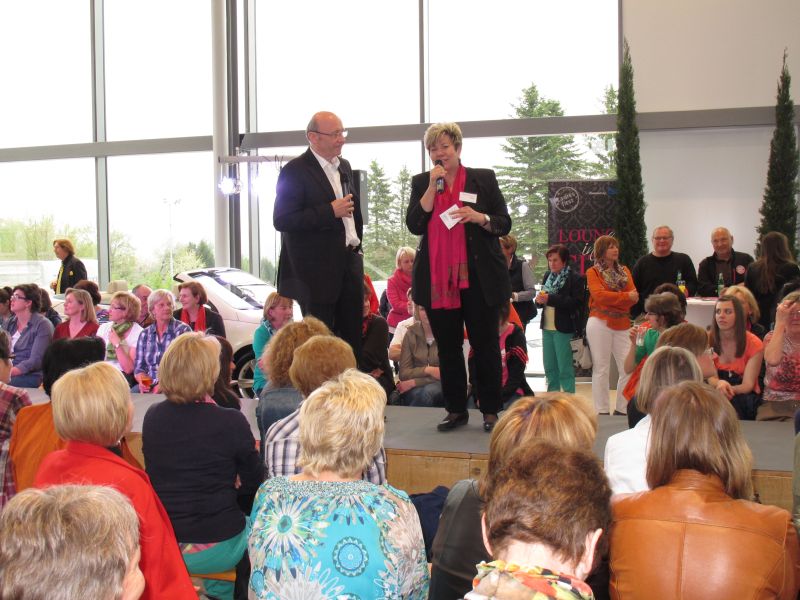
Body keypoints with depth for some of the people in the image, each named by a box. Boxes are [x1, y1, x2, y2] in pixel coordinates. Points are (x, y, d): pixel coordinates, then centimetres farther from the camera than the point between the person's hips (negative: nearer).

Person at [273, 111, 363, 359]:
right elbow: (282, 220, -18)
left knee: (353, 338, 10)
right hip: (317, 269, -7)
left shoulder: (344, 166, 14)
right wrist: (330, 211, -21)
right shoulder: (295, 171, -11)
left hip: (349, 263, 7)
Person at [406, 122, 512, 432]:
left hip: (478, 276, -2)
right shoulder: (421, 183, 9)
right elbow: (414, 225, -4)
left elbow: (505, 224, 3)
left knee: (485, 345, 2)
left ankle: (491, 411, 13)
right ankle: (456, 410, 19)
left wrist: (479, 217, -17)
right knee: (448, 348, 9)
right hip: (437, 278, 2)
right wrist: (433, 185, -9)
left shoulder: (484, 179, 4)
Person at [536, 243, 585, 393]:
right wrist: (540, 299, -3)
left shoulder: (575, 278, -8)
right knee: (549, 367, 12)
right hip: (547, 327, 7)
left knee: (565, 368, -4)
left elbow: (575, 303, -17)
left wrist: (550, 299, -22)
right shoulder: (547, 276, 13)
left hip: (564, 328, -7)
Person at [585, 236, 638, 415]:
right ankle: (602, 410, 4)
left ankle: (622, 409, 10)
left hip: (622, 324, 4)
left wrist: (611, 299, -14)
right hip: (599, 324, -4)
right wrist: (625, 297, -13)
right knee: (601, 368, -1)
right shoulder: (593, 272, 2)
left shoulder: (624, 270, 14)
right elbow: (599, 295, -14)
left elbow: (634, 298, 2)